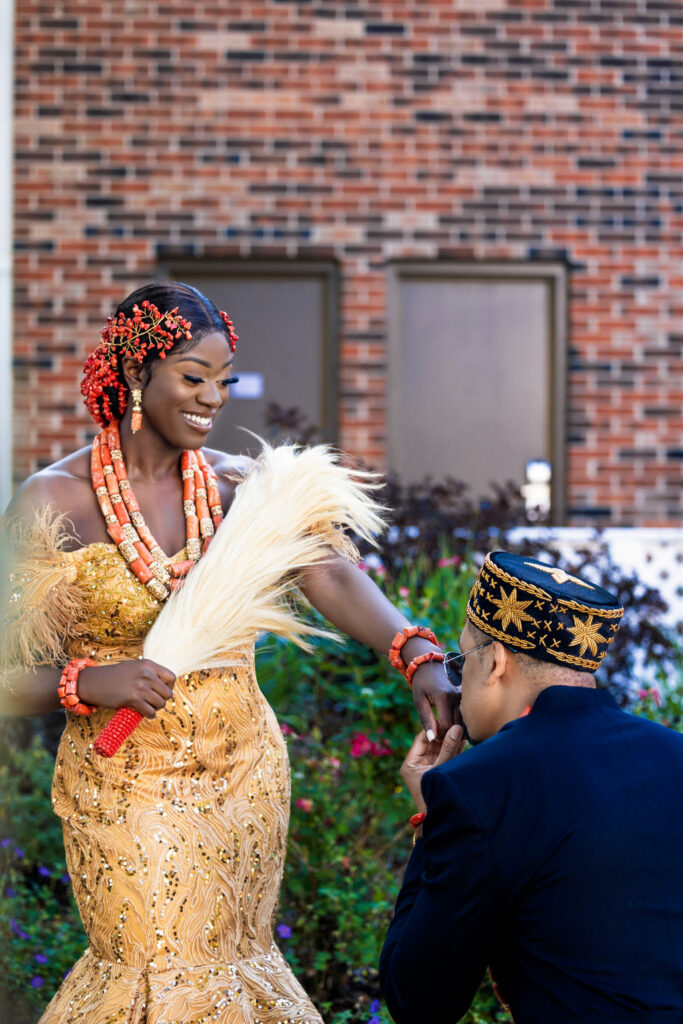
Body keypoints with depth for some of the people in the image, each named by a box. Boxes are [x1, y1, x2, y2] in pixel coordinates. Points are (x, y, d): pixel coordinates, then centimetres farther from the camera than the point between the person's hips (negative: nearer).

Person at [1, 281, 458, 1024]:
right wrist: (86, 683, -29)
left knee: (233, 953, 16)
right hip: (127, 788, -4)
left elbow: (329, 576, -19)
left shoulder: (240, 486, -3)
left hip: (245, 771, 4)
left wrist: (418, 656, -35)